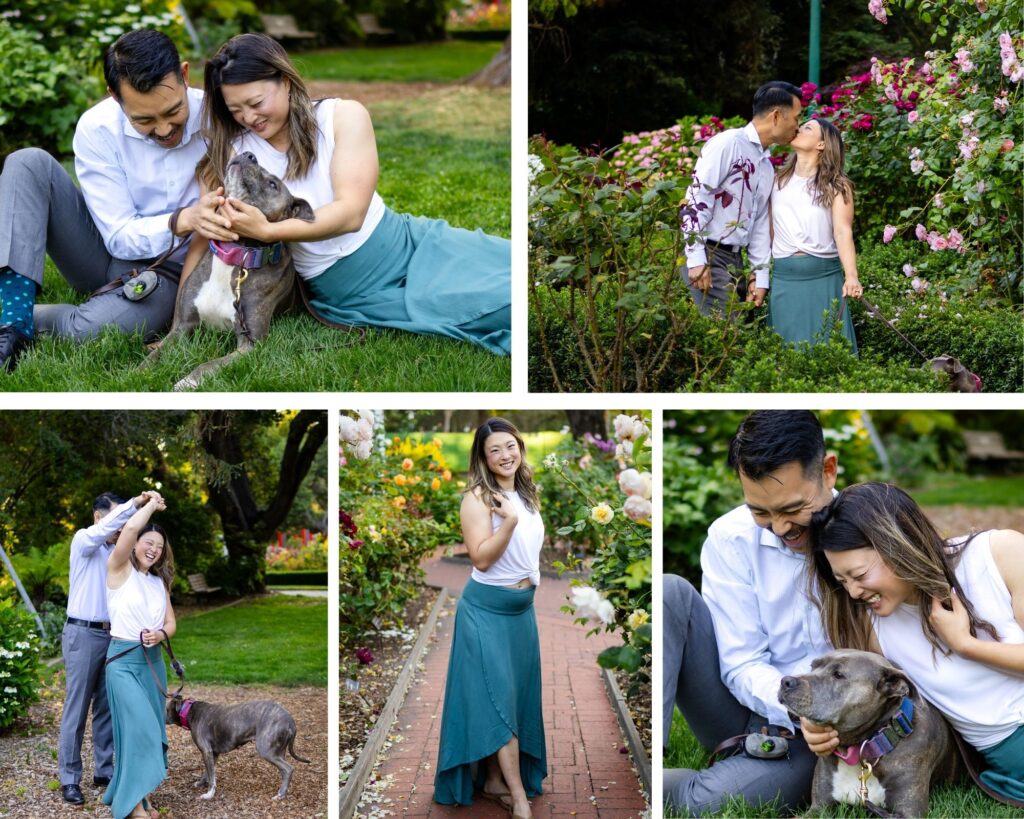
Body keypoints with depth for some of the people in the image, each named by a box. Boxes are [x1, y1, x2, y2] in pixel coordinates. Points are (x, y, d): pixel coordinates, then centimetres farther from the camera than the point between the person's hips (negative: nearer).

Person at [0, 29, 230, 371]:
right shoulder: (96, 129, -16)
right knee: (28, 163, -21)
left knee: (89, 332, -36)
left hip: (167, 270, -2)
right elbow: (120, 237, -17)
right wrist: (184, 220, -36)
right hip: (109, 252, 3)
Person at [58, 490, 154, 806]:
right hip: (84, 634, -6)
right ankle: (69, 778, 2)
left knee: (107, 707, 9)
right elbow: (105, 528, -28)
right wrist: (135, 503, -37)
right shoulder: (84, 540, -6)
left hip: (112, 635, 6)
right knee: (77, 708, -3)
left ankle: (104, 770, 17)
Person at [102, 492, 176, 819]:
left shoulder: (159, 582, 13)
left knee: (150, 730, 5)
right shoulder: (120, 570, -4)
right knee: (140, 728, -12)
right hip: (124, 659, -6)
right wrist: (151, 505, -5)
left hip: (153, 660, 6)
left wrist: (161, 635, -9)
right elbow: (130, 527, -21)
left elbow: (171, 623, 14)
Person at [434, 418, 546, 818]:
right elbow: (481, 558, -21)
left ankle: (495, 780, 22)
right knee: (497, 695, -6)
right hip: (487, 609, -8)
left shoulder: (526, 494, 8)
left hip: (523, 607, 8)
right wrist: (509, 521, -31)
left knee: (516, 694, 11)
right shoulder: (478, 498, -15)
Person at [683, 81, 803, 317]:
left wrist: (760, 278, 13)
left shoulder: (767, 166, 17)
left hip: (735, 258, 9)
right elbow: (696, 197, -17)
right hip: (707, 254, -9)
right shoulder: (728, 143, -10)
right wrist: (696, 259, -22)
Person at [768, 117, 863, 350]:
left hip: (823, 278, -3)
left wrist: (851, 276, -24)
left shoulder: (836, 186, 2)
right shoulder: (778, 181, 12)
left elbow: (843, 231, -10)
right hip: (783, 278, 3)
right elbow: (768, 230, 10)